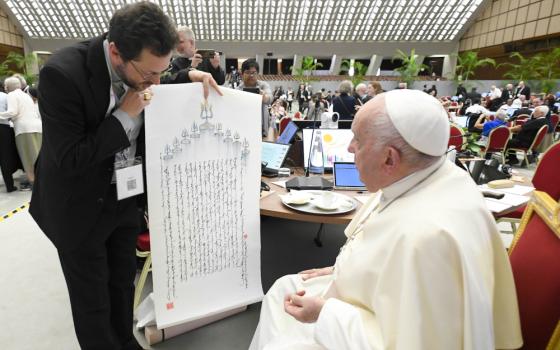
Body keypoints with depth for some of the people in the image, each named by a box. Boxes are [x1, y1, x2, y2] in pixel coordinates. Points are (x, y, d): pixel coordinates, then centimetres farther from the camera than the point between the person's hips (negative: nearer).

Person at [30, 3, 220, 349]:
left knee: (124, 282, 22)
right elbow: (68, 160, -26)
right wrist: (125, 116, -27)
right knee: (92, 299, 11)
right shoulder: (62, 73, -27)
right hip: (78, 206, -5)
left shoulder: (140, 64, -10)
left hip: (125, 195, 6)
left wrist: (189, 77, -8)